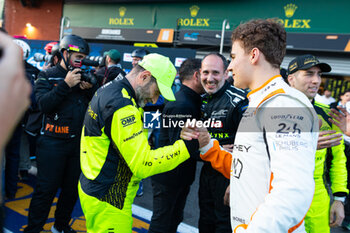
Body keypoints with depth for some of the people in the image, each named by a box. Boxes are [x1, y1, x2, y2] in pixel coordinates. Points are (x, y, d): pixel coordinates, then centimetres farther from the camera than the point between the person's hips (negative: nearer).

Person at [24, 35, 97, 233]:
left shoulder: (84, 76, 10)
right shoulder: (47, 76, -1)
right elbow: (43, 104, -16)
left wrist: (90, 89, -12)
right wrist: (66, 85, -21)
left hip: (78, 142, 5)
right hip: (53, 143, -4)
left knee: (72, 189, 15)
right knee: (46, 189, 1)